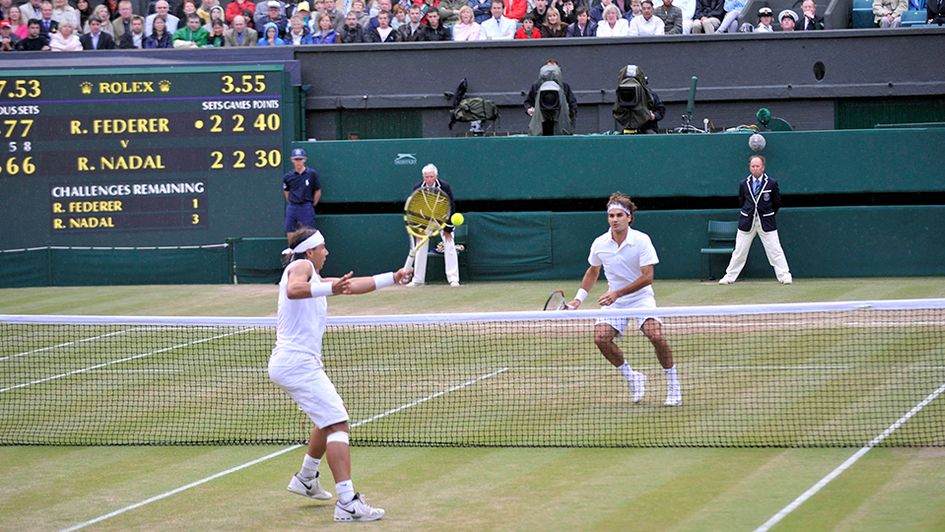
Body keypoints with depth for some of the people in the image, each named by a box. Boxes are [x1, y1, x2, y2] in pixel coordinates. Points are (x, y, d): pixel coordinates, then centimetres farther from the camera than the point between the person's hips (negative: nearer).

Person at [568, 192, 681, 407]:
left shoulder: (641, 240, -16)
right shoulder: (599, 244, -4)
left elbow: (647, 277, -20)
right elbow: (593, 271, 17)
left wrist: (617, 293, -26)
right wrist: (579, 298, 9)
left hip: (641, 297, -4)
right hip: (614, 301, 4)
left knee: (655, 335, -25)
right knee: (601, 338, -17)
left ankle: (673, 385, -8)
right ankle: (632, 379, 5)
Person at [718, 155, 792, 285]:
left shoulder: (772, 184, -3)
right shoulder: (744, 184, 3)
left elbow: (777, 203, 6)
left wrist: (768, 216, 7)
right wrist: (748, 214, 13)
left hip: (766, 222, -2)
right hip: (747, 222, 2)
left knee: (774, 250, -4)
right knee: (739, 251, 5)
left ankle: (784, 276, 0)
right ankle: (729, 276, 11)